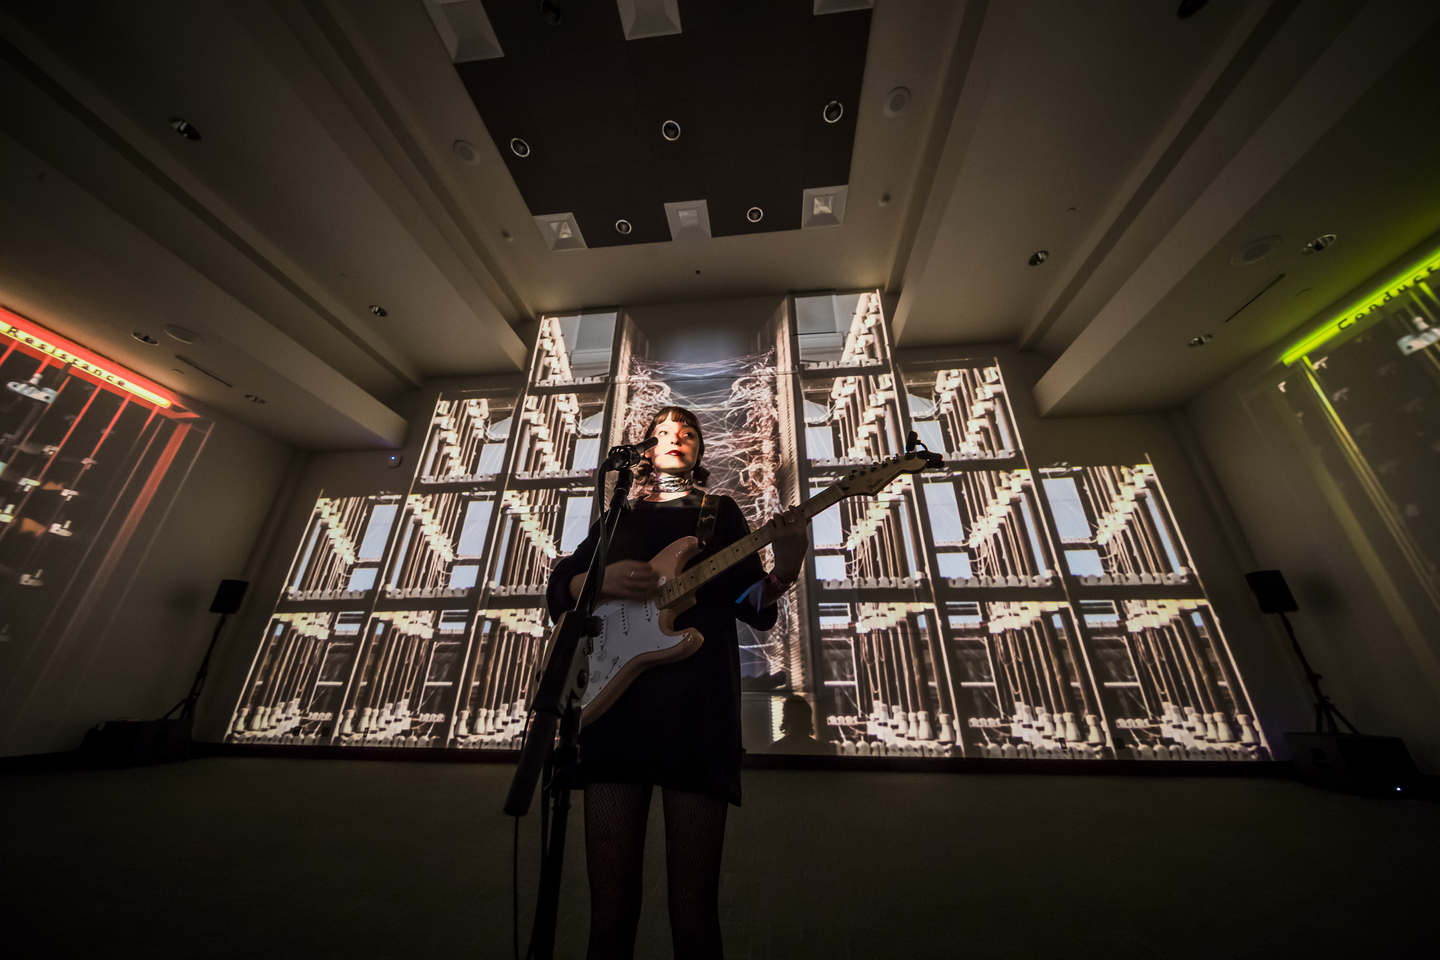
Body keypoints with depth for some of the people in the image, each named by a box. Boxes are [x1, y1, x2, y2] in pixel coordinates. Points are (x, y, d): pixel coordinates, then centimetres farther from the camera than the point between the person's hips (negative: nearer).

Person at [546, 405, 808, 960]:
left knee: (694, 912, 1)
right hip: (614, 697, 2)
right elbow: (557, 589, 15)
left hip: (699, 700, -1)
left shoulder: (721, 512, 17)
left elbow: (754, 606, 8)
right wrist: (601, 580, -8)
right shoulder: (619, 516, 21)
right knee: (610, 905, 4)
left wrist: (784, 573, -16)